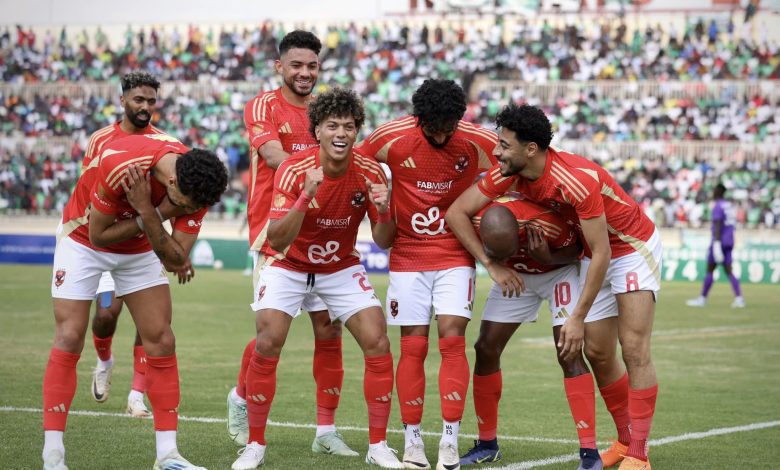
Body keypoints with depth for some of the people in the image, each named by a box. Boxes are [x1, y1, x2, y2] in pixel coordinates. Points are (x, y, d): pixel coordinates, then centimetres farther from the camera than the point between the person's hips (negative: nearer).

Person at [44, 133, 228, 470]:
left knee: (161, 340, -4)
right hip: (84, 239, -4)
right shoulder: (120, 164, -37)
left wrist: (146, 210, -35)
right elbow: (98, 234, -24)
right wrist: (157, 215, -29)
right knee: (69, 338, -11)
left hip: (140, 249, 4)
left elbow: (175, 261, -22)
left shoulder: (196, 187, -23)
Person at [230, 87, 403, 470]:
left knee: (378, 343, -11)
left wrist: (383, 212, -30)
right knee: (267, 344, -18)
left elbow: (383, 241, -8)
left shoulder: (369, 172, -15)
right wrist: (305, 197, -44)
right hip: (289, 266, -2)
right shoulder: (294, 170, -24)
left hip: (342, 268, 2)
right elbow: (277, 241, -30)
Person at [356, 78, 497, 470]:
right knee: (413, 346, -2)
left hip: (456, 256, 0)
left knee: (452, 339, -10)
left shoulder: (479, 143, -12)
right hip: (408, 255, 0)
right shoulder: (391, 138, -13)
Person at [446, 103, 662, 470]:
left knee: (634, 350, -14)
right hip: (595, 255, 7)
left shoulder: (576, 179, -35)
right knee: (598, 354, 7)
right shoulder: (507, 175, -15)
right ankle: (626, 440, 23)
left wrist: (578, 318, -27)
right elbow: (457, 212, -7)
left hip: (634, 247, -7)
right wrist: (492, 265, -15)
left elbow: (601, 254, -30)